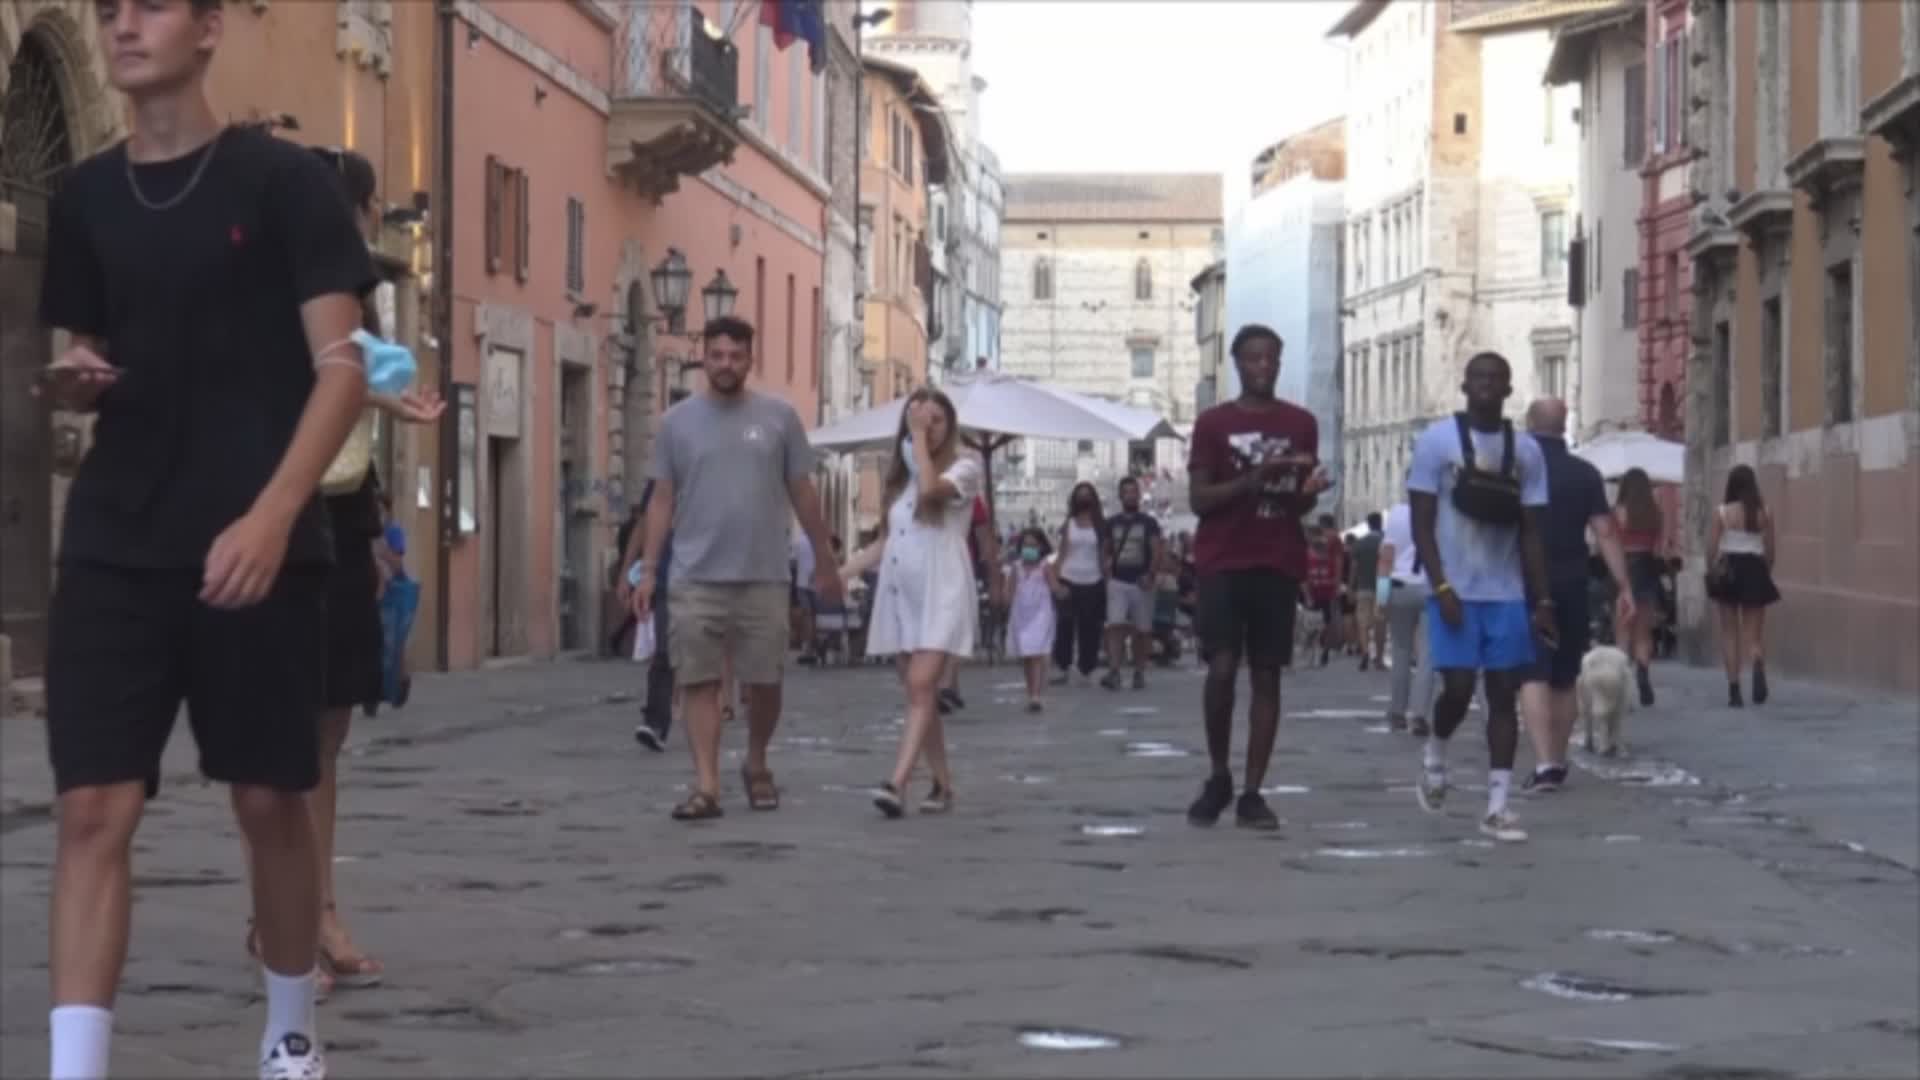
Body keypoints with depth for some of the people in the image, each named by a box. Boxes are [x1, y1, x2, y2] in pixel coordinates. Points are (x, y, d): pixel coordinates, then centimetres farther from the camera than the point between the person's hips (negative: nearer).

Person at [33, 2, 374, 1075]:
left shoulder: (283, 179, -3)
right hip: (114, 547, 3)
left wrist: (271, 515, -20)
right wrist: (72, 380, -4)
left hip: (258, 546, -3)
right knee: (94, 806, -7)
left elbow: (343, 364, -8)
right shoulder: (86, 196, 11)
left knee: (273, 800, 7)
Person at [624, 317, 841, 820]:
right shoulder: (677, 422, 4)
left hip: (764, 576, 0)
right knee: (699, 682, -4)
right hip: (696, 577, 0)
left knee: (764, 681, 6)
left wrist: (825, 560, 10)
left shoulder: (778, 417, 3)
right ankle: (706, 786, -4)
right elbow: (662, 500, 7)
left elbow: (802, 493, 8)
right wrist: (648, 569, 1)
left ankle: (756, 765, 29)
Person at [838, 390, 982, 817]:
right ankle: (942, 784, 16)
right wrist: (841, 572, 10)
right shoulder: (900, 476, 17)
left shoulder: (963, 466, -1)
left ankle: (898, 783, -29)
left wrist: (920, 437, -13)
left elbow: (930, 489, -23)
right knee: (920, 694, 7)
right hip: (900, 594, 7)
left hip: (941, 594, -7)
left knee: (922, 687, -17)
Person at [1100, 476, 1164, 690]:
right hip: (1117, 582, 1)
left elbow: (1158, 552, -4)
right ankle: (1113, 672, -21)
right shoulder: (1112, 524, 10)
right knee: (1115, 626, -14)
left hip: (1141, 583, -1)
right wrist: (1107, 572, 4)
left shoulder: (1148, 523, 3)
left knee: (1141, 631, 5)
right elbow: (1106, 551, 18)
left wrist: (1151, 574, -18)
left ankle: (1139, 673, 14)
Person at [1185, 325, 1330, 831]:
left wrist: (1310, 490, -11)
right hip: (1223, 562, -2)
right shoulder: (1213, 423, 3)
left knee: (1267, 675, 0)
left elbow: (1301, 504, 13)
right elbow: (1199, 499, -3)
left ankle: (1252, 793, 2)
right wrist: (1253, 479, -17)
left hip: (1278, 564, 2)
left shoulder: (1301, 424, 9)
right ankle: (1218, 777, 9)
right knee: (1221, 669, -11)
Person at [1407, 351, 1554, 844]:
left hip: (1507, 595, 3)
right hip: (1456, 591, -3)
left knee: (1504, 693, -1)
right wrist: (1442, 587, -14)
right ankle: (1434, 753, 22)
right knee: (1459, 688, -11)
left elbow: (1530, 533, 8)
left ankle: (1498, 806, 1)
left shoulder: (1527, 450, 6)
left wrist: (1543, 601, 2)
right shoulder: (1437, 439, -4)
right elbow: (1422, 524, -5)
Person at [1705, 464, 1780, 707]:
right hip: (1755, 571, 1)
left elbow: (1711, 547, -5)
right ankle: (1758, 663, -27)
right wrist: (1766, 574, 17)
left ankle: (1734, 689, 5)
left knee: (1730, 632, 8)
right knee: (1754, 631, 6)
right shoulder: (1763, 513, 0)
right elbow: (1769, 549, 4)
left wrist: (1711, 573, 8)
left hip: (1728, 571, -1)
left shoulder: (1721, 512, -5)